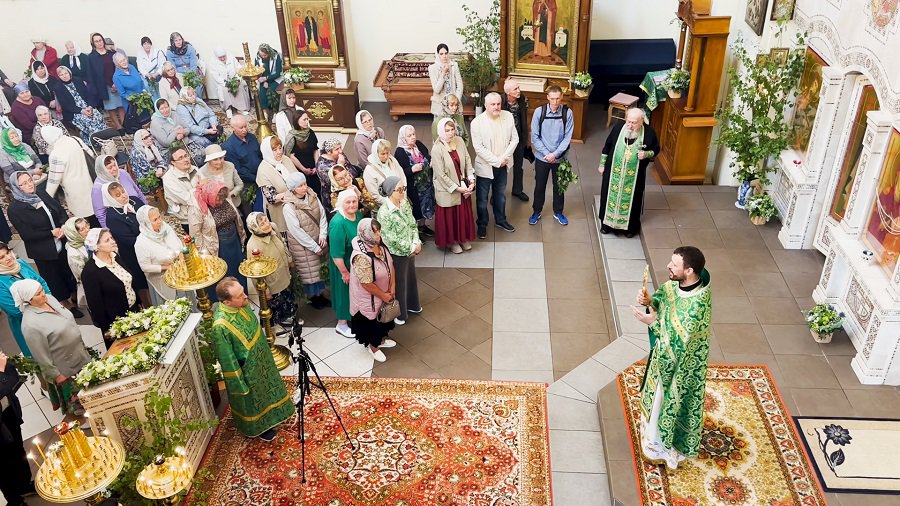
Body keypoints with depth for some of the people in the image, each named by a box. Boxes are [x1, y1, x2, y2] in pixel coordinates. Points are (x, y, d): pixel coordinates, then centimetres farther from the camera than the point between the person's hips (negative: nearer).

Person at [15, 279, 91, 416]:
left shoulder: (49, 298, -8)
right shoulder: (31, 325, -32)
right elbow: (42, 356, -23)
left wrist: (81, 344, 17)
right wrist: (56, 375, -14)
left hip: (80, 355, 8)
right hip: (65, 370, -8)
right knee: (77, 405, 16)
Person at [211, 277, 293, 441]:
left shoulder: (241, 304, -17)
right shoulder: (221, 325, -39)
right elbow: (227, 359, -26)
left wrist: (263, 349, 17)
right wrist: (239, 382, -15)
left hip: (259, 358, 7)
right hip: (245, 369, -7)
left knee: (265, 388, 31)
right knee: (251, 399, 21)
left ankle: (269, 418, 58)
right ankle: (258, 427, 48)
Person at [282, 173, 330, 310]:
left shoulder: (312, 196, -6)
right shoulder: (289, 207, -22)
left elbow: (322, 215, 0)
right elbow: (296, 231, -21)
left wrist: (323, 235, -12)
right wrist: (315, 247, -18)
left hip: (318, 240, 5)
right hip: (302, 245, -5)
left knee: (320, 268, 15)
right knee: (309, 272, 8)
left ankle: (320, 294, 32)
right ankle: (313, 297, 27)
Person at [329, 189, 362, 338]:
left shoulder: (358, 214, -8)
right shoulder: (338, 223, -31)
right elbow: (336, 254, -27)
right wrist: (345, 272, -20)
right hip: (345, 265, -7)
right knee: (346, 291, 11)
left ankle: (356, 314, 48)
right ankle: (341, 324, 32)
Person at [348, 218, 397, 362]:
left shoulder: (379, 244, -12)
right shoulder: (361, 257, -37)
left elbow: (390, 265, -1)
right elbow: (367, 284, -30)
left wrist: (392, 288, -6)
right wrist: (383, 295, -17)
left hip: (385, 292, 8)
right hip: (369, 298, -8)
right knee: (372, 322, 17)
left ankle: (381, 339, 55)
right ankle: (373, 346, 44)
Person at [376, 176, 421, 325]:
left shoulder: (405, 203, -5)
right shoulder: (384, 213, -28)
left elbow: (413, 224, 4)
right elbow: (392, 239, -26)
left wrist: (416, 243, -10)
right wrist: (412, 248, -17)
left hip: (410, 250, 7)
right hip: (397, 254, -7)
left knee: (411, 277, 26)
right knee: (399, 283, 12)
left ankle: (412, 304, 51)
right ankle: (400, 314, 33)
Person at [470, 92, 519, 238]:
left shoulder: (508, 116, -6)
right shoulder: (477, 122, -18)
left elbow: (514, 139, -2)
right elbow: (478, 147, -19)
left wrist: (505, 157, -13)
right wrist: (496, 161, -20)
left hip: (503, 165, 4)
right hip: (485, 166, -4)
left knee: (500, 194, 21)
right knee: (482, 197, 10)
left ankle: (500, 220, 40)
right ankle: (482, 224, 28)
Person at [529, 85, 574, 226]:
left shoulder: (567, 113, -11)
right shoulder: (539, 112, -11)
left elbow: (567, 137, -9)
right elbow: (534, 137, -9)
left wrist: (555, 154, -16)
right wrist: (546, 154, -14)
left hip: (560, 158, 0)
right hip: (541, 157, 0)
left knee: (559, 186, 16)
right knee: (539, 186, 13)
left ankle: (558, 212, 34)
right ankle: (537, 211, 32)